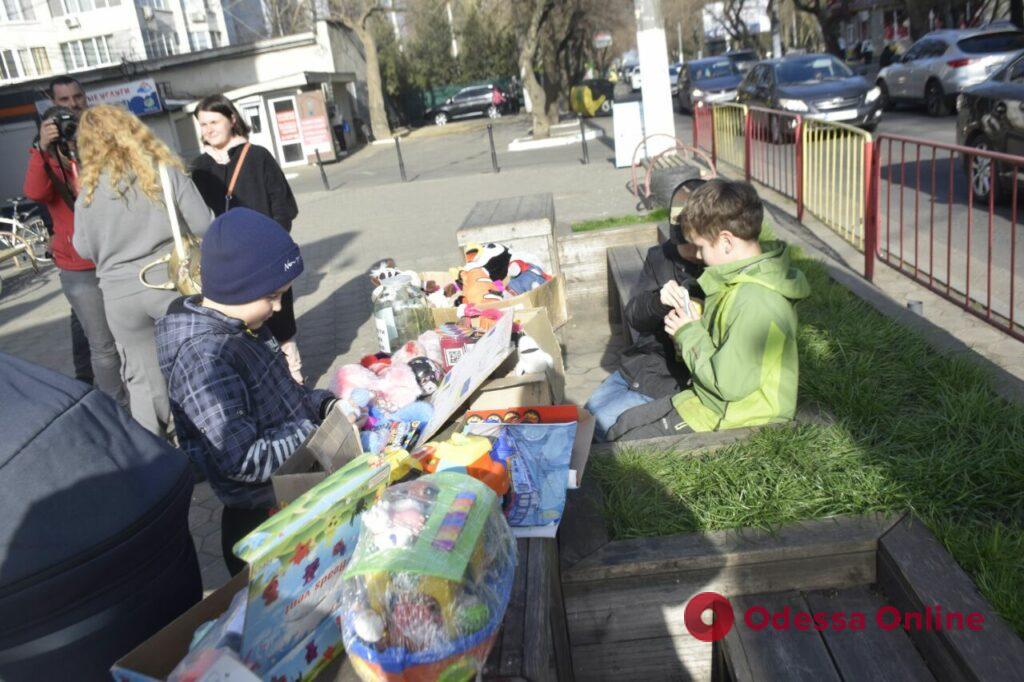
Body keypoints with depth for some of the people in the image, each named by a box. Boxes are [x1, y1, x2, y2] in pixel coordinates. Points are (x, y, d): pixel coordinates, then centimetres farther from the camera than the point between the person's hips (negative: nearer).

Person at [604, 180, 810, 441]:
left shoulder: (757, 303, -28)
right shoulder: (738, 278, 1)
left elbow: (729, 384, -28)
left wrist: (690, 335, -16)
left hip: (730, 422, -9)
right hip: (710, 398, 9)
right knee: (620, 425, 14)